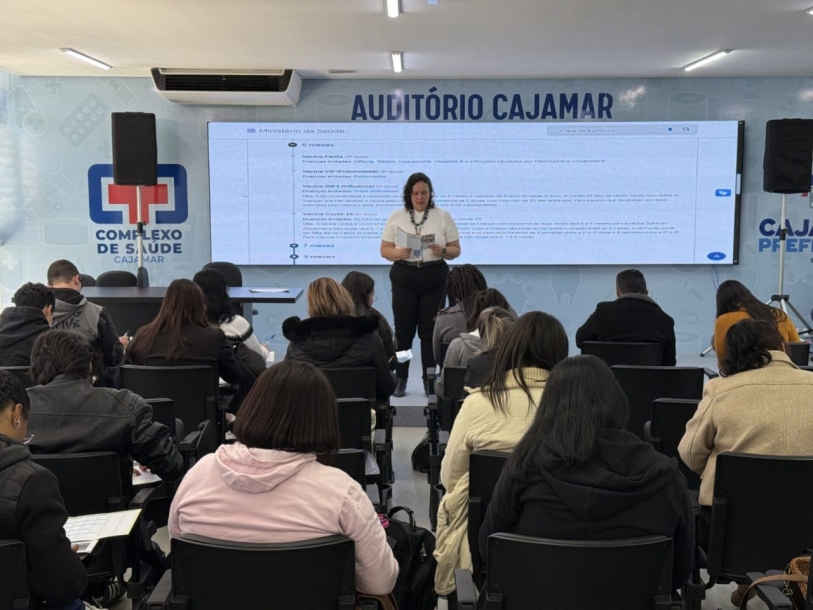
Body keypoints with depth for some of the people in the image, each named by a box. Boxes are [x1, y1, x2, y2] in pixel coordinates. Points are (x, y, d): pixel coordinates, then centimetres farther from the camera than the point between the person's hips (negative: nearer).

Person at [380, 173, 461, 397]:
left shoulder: (443, 217, 3)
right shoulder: (396, 217, 3)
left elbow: (456, 250, 4)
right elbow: (385, 250, 3)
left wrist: (442, 251, -17)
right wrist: (399, 253, -17)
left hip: (434, 278, 0)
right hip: (404, 277, 0)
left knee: (430, 330, 2)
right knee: (403, 329, 2)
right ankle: (400, 379, 12)